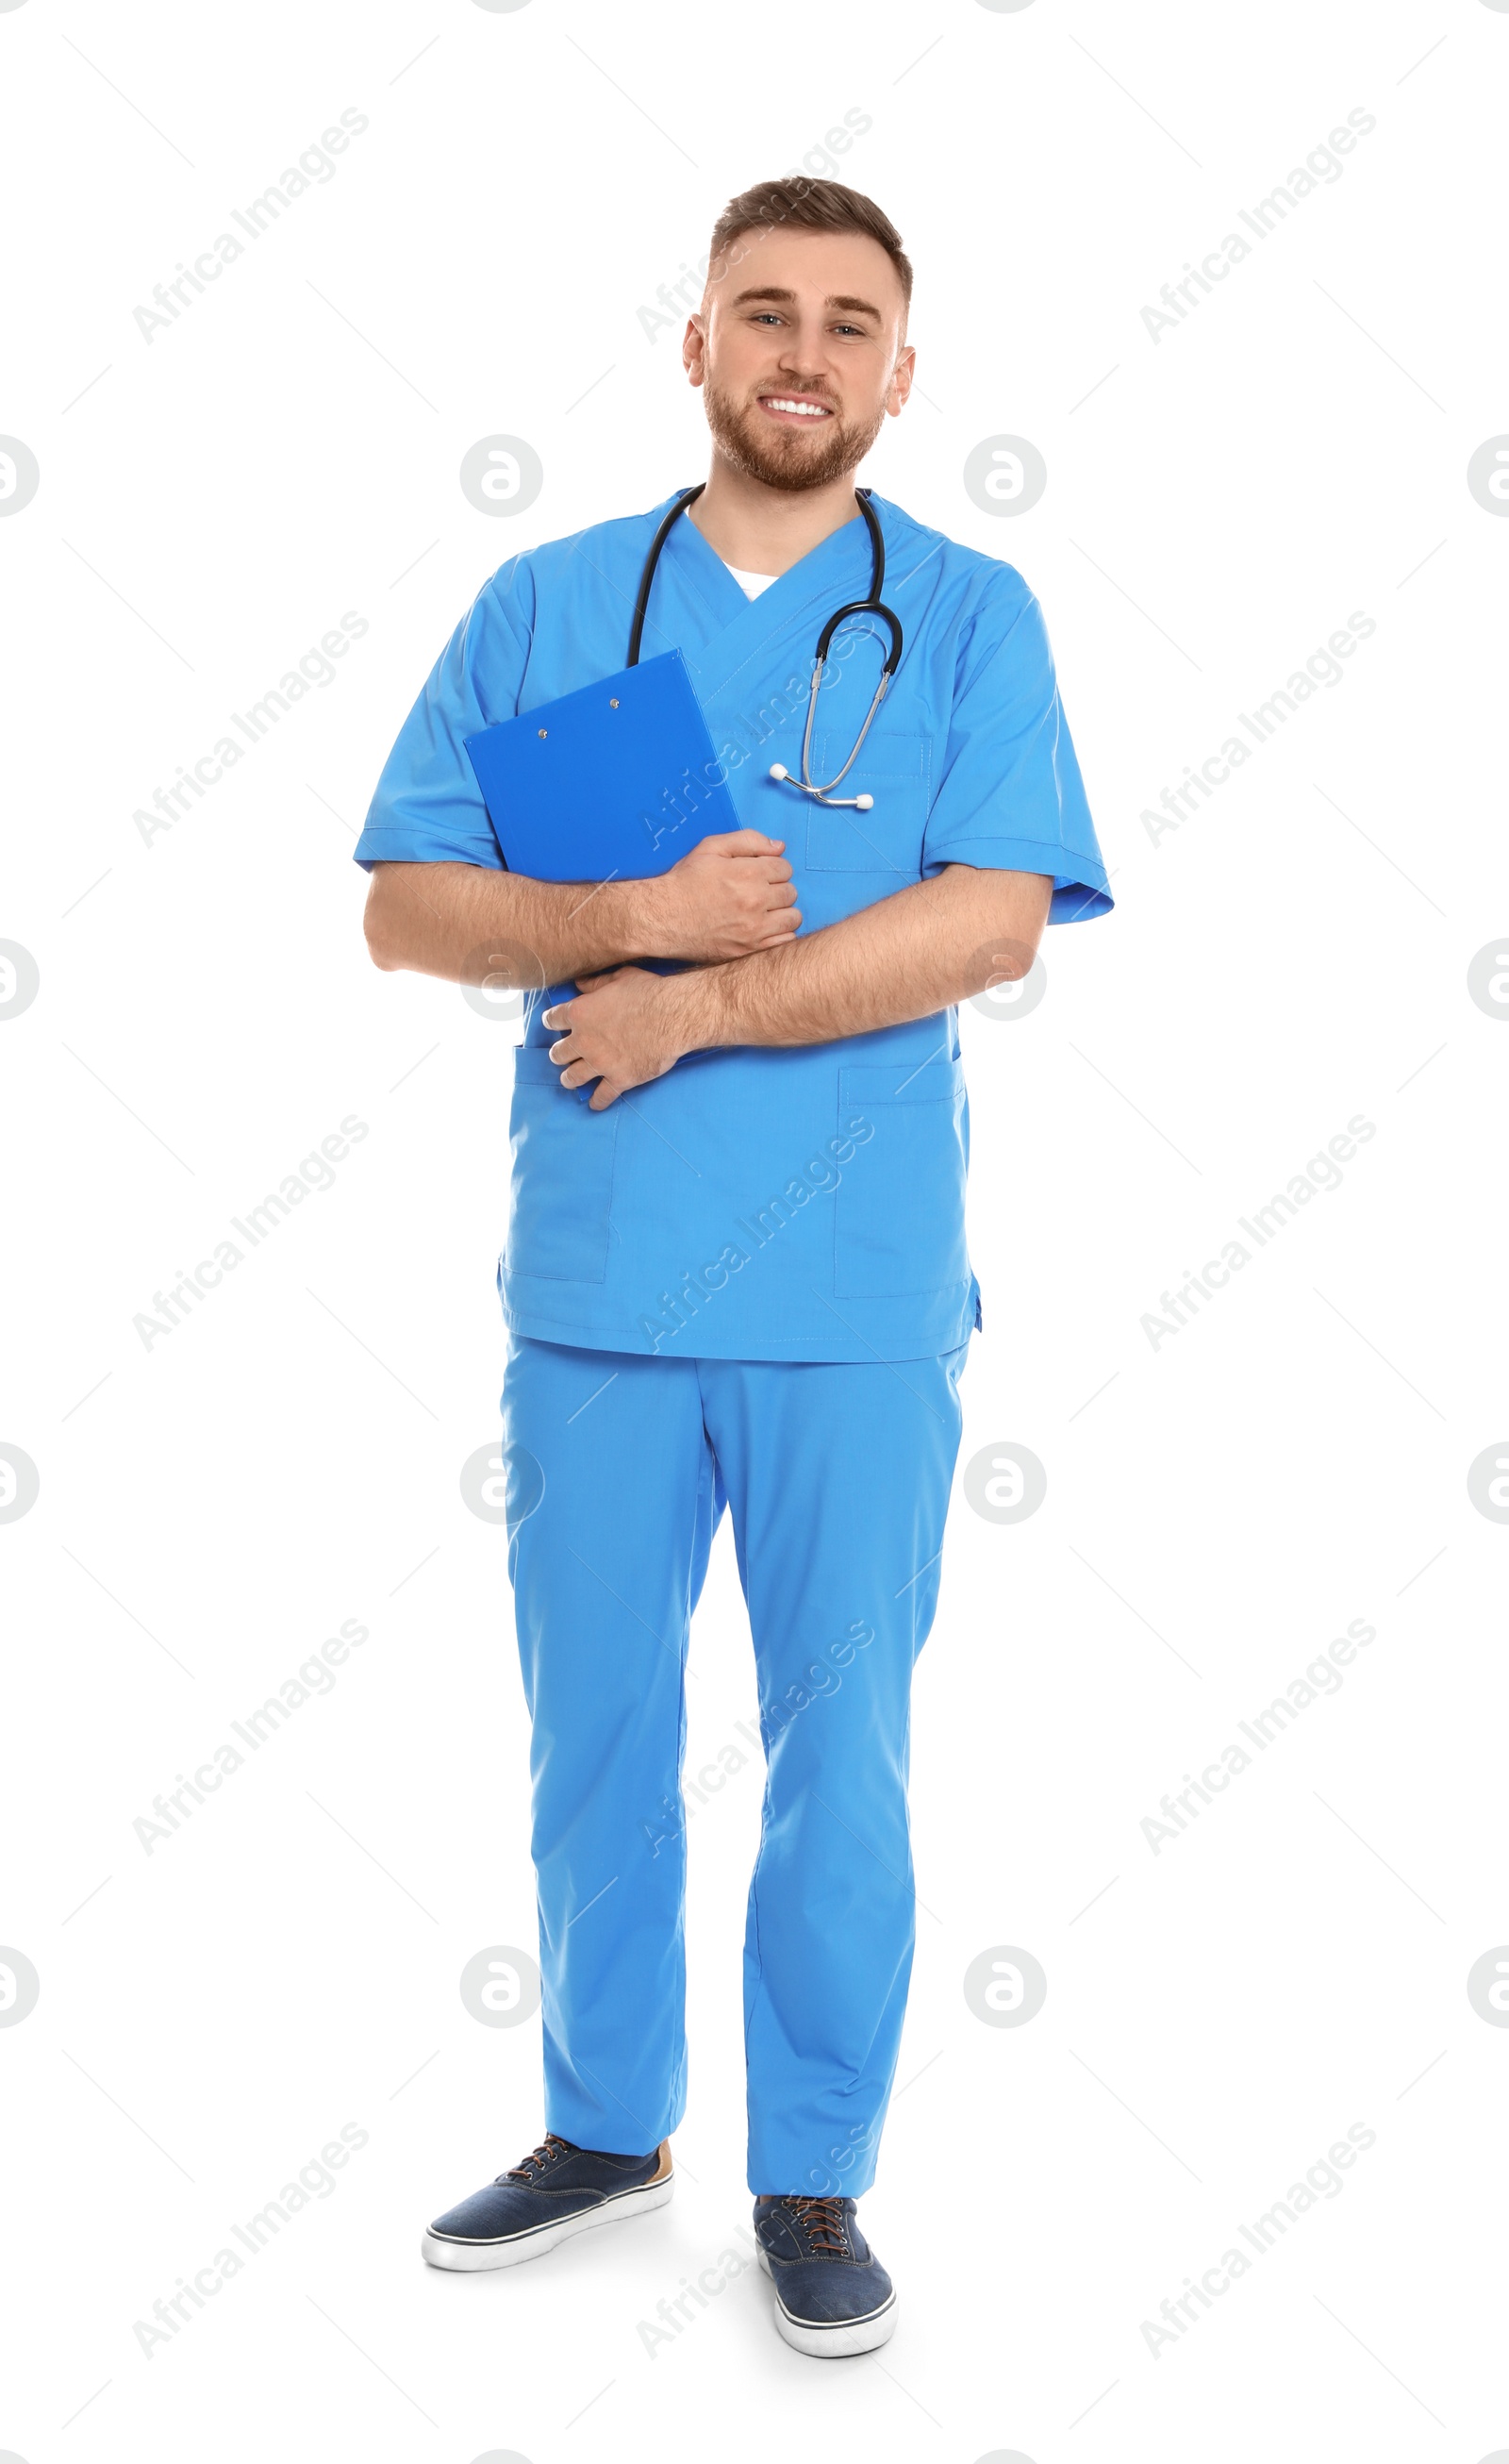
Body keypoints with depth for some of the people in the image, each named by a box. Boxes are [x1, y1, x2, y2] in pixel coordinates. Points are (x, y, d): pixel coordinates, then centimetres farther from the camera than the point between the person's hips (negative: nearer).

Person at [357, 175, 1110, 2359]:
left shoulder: (969, 616, 2)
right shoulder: (544, 606, 8)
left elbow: (994, 918, -11)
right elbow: (406, 908, 3)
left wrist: (690, 1007, -13)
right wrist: (635, 916, -14)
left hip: (855, 1293, -2)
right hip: (593, 1276, 2)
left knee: (841, 1752, 7)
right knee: (593, 1732, 13)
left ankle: (815, 2180, 24)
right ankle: (609, 2123, 33)